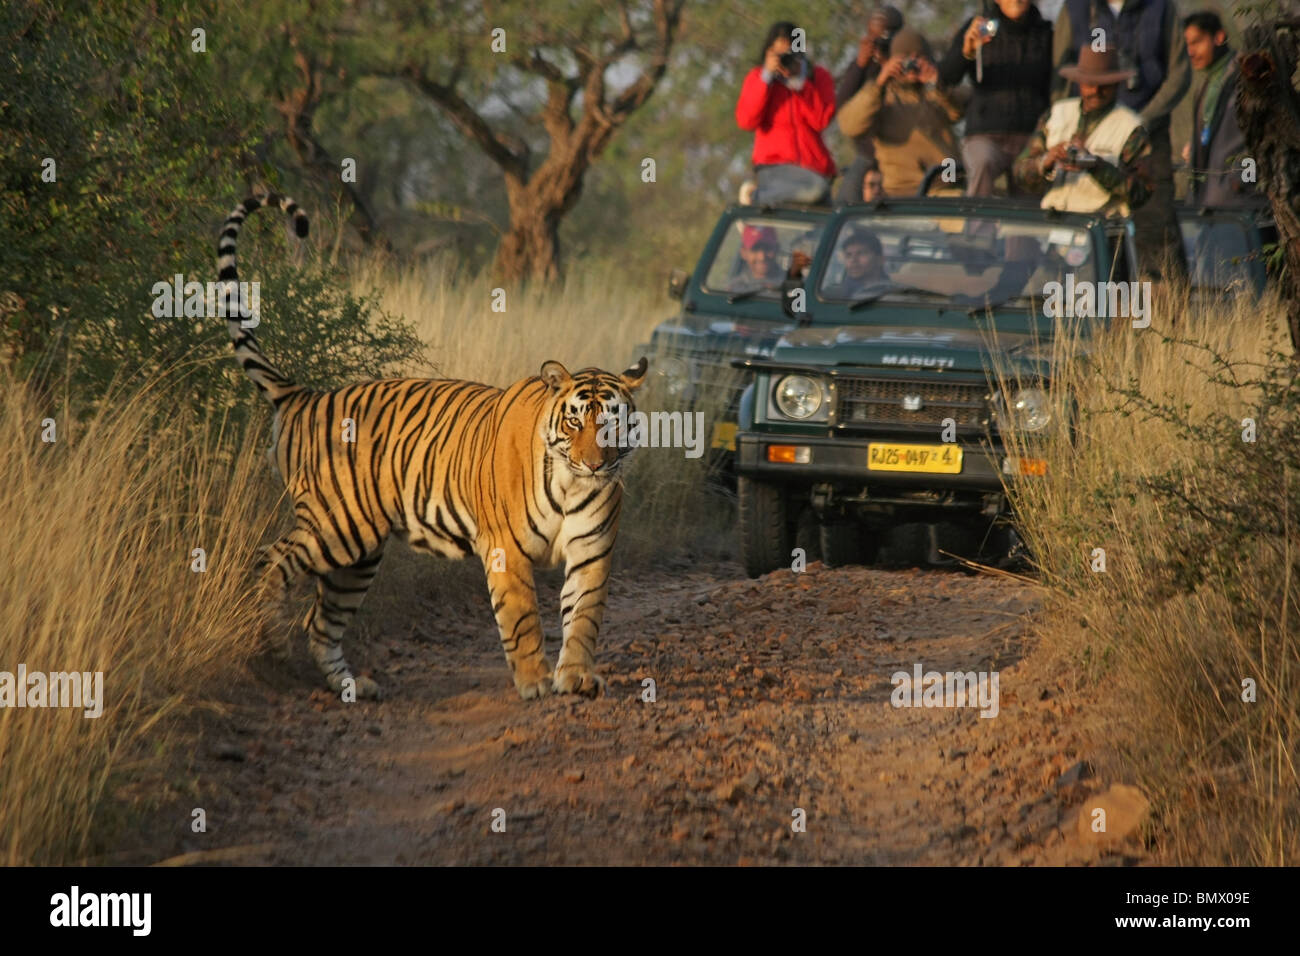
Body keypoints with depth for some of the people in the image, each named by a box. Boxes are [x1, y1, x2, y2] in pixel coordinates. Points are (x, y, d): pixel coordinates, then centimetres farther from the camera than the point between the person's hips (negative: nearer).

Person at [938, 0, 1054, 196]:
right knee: (983, 164, -37)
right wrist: (967, 51, -28)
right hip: (985, 137, -2)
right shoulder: (978, 28, 4)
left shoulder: (1045, 35, 10)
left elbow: (1051, 92, 16)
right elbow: (946, 77, -8)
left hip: (1031, 138, 2)